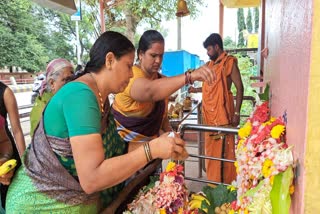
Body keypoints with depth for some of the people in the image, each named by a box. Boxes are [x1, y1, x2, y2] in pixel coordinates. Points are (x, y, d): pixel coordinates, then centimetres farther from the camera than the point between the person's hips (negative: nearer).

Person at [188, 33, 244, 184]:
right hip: (210, 114, 7)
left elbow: (239, 88, -9)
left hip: (223, 114, -7)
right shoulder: (211, 65, 17)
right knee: (211, 149, 13)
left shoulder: (229, 63, -5)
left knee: (224, 149, 0)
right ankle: (213, 181, 27)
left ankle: (226, 183, 14)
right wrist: (195, 89, 19)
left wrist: (236, 112, -15)